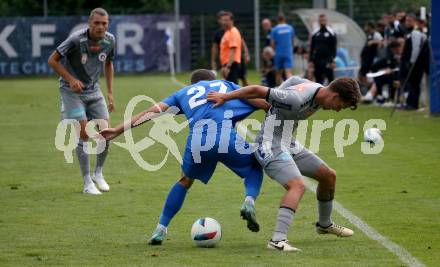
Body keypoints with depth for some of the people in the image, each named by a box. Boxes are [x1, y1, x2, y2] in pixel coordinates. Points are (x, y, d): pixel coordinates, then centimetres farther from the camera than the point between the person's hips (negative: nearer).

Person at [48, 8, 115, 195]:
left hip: (93, 90, 5)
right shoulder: (76, 39, -23)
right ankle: (87, 183, -3)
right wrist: (71, 79, -23)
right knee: (84, 134, -13)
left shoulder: (109, 40, -6)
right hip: (72, 90, -5)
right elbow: (52, 60, -14)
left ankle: (98, 174, 20)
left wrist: (110, 92, 9)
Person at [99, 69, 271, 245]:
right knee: (255, 167, 26)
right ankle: (249, 201, -4)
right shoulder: (226, 85, 32)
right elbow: (264, 104, 23)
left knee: (185, 181, 29)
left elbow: (153, 111, 25)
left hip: (197, 141, 2)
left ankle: (160, 230, 26)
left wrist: (118, 130, 25)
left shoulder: (184, 92, 33)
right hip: (226, 137, -2)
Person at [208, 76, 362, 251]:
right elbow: (256, 90, -25)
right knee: (298, 185, -30)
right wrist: (224, 97, -15)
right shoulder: (298, 100, -29)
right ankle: (278, 240, -38)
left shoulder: (319, 90, 0)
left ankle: (325, 225, 39)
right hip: (271, 147, -10)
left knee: (329, 176, 17)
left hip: (289, 145, 10)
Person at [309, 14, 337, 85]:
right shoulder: (315, 33, 10)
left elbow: (334, 47, -3)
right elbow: (312, 48, 12)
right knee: (318, 79, 5)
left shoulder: (331, 33, 0)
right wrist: (310, 60, 5)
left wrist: (333, 61, -11)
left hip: (327, 61, -4)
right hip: (317, 60, 4)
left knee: (331, 78, -6)